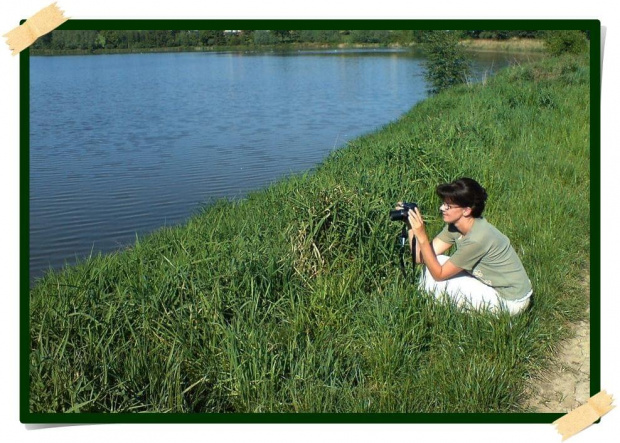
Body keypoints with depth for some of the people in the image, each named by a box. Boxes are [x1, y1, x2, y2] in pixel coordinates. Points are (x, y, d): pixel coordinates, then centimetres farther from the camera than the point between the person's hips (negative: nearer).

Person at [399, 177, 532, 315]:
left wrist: (421, 236, -30)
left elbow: (439, 274, -24)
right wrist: (411, 226, -18)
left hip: (510, 302, -8)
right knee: (435, 262, -3)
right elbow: (420, 257, -9)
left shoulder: (477, 239, -31)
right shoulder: (454, 226, -6)